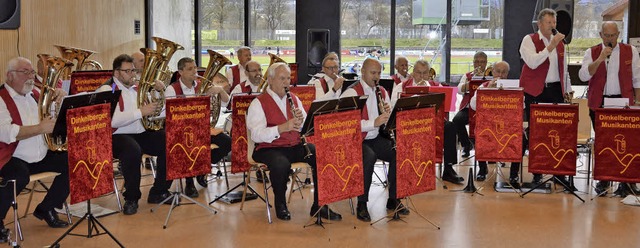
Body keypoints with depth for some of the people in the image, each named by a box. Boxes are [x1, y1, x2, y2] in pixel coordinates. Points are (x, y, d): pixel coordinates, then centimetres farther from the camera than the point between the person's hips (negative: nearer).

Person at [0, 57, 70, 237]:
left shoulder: (35, 94, 12)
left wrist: (61, 98, 0)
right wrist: (40, 128, -29)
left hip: (41, 156, 8)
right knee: (20, 176, -36)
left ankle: (46, 209, 10)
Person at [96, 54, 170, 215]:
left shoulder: (137, 87, 17)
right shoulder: (107, 90, -6)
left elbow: (157, 110, 27)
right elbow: (111, 120, -23)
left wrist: (159, 91, 7)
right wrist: (140, 112, -23)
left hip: (141, 134, 7)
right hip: (118, 136, -7)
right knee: (133, 150, -39)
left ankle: (158, 192, 0)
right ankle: (131, 199, -17)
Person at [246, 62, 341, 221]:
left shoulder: (294, 99, 16)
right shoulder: (258, 103, -3)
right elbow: (256, 135, -18)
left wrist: (302, 120, -9)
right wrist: (282, 128, -29)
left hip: (296, 146, 6)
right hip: (269, 148, -5)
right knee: (281, 164, -37)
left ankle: (319, 205, -8)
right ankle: (280, 205, -9)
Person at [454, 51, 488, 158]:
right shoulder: (467, 76, 16)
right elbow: (460, 90, -3)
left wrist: (482, 77, -11)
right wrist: (474, 78, -10)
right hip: (468, 108, 2)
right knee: (457, 119, -28)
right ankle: (466, 145, -3)